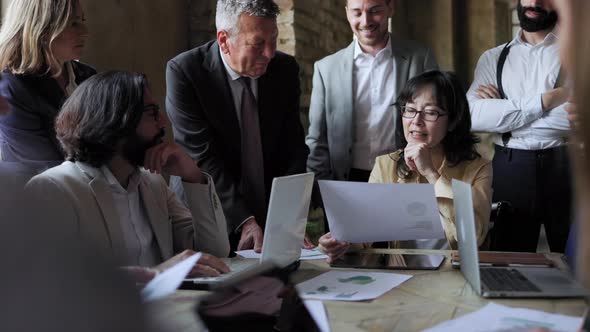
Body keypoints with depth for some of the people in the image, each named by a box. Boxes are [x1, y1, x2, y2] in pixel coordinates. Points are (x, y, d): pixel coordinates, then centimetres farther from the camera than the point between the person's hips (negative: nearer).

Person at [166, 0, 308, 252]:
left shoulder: (286, 70, -3)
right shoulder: (184, 71, -15)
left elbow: (293, 149, -2)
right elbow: (202, 157, -18)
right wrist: (244, 221, -25)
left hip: (273, 219, 4)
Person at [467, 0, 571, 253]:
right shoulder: (493, 58, 8)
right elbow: (471, 116, -9)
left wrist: (501, 109, -10)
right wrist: (543, 101, -14)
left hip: (565, 166, -1)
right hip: (510, 168, 1)